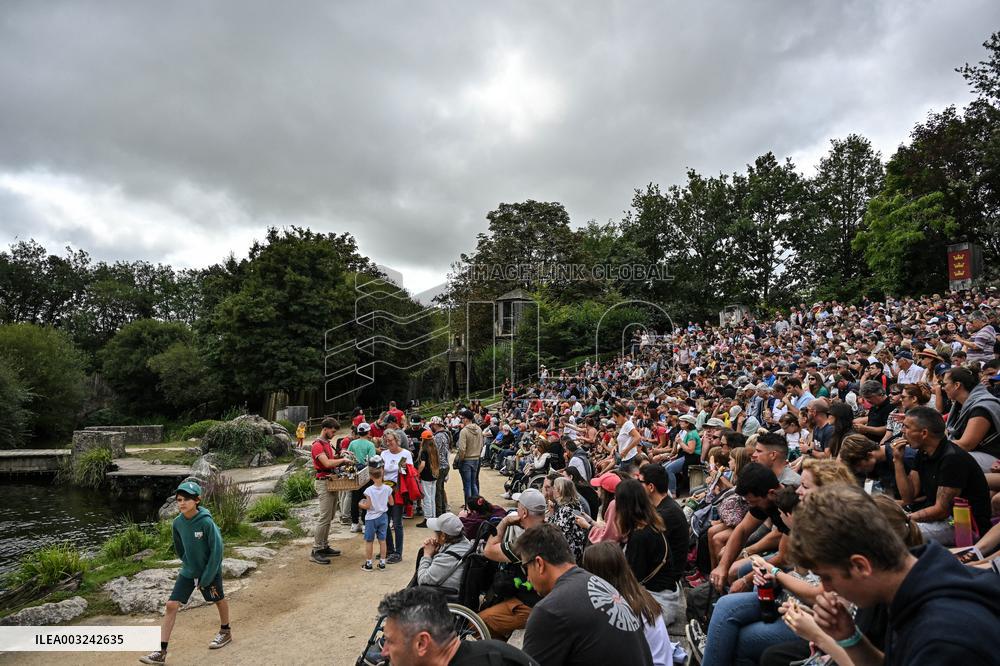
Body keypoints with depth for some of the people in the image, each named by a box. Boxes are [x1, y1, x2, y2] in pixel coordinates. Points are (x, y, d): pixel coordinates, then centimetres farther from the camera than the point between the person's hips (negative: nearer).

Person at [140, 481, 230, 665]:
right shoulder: (177, 523, -12)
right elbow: (179, 548, 8)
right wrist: (187, 564, 11)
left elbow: (217, 549, -21)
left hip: (210, 570, -4)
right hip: (188, 571, 4)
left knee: (219, 600, 17)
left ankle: (225, 632, 42)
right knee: (171, 605, -4)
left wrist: (206, 577, -17)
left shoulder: (206, 522, -27)